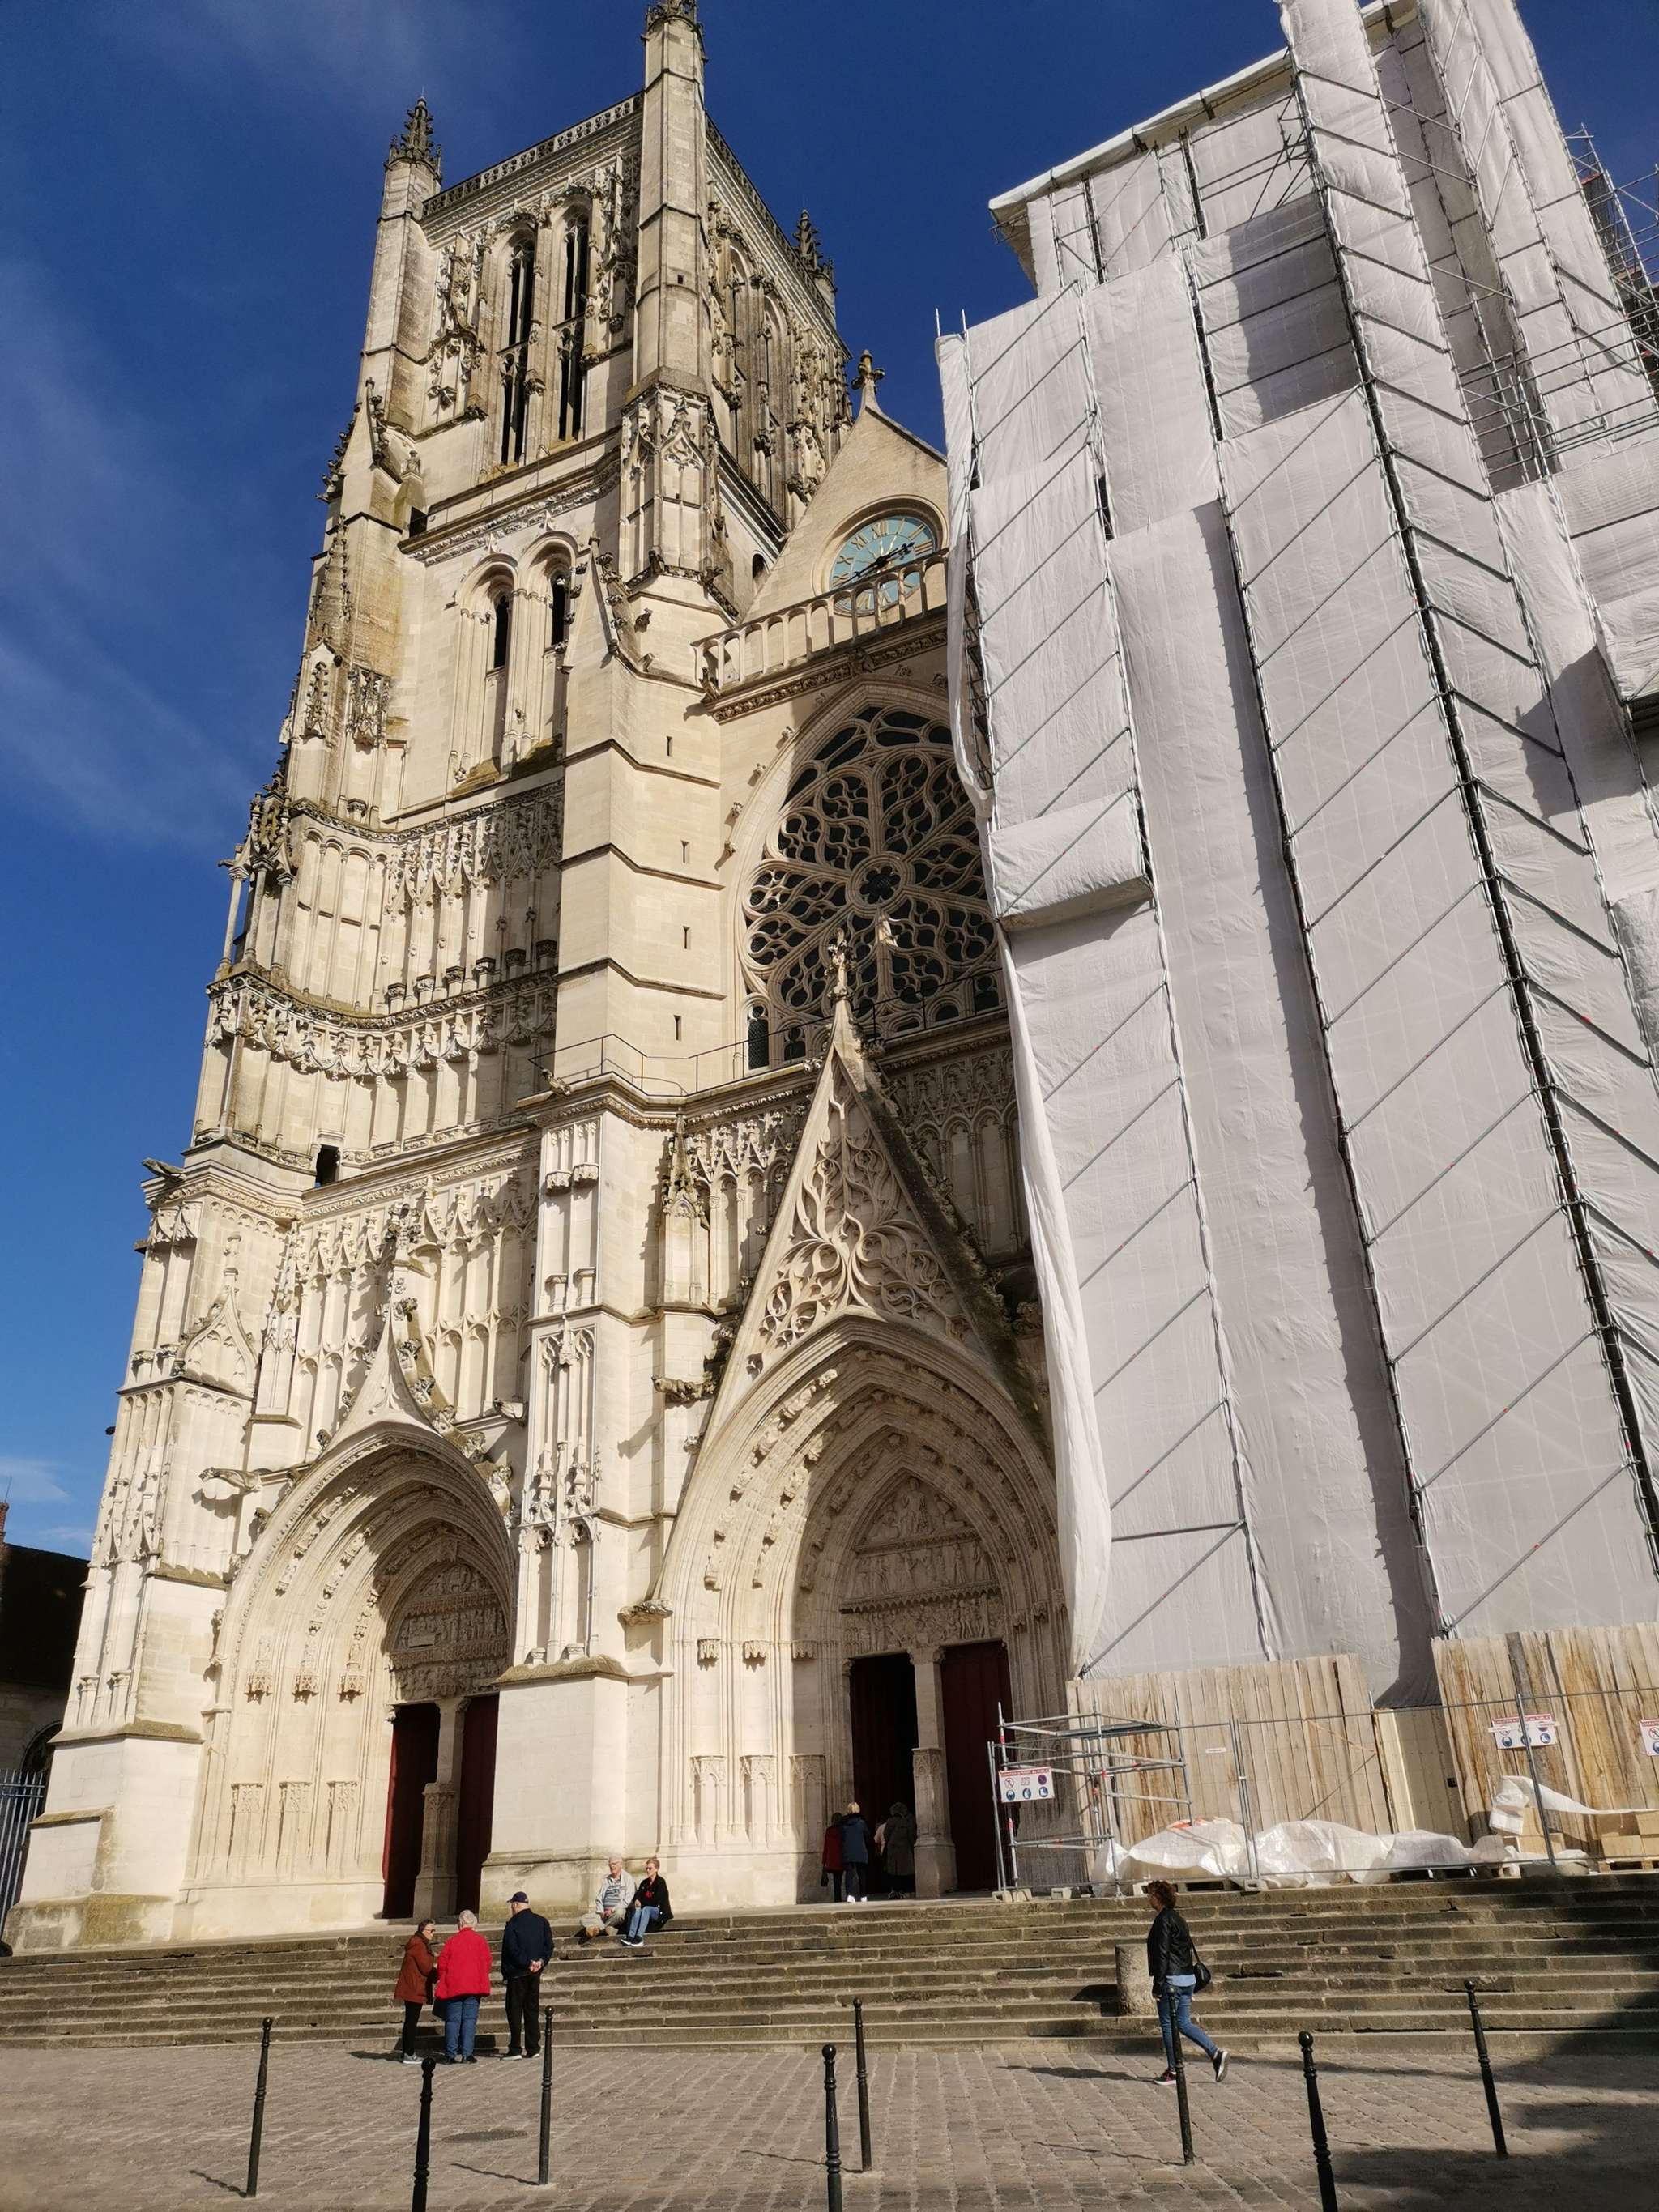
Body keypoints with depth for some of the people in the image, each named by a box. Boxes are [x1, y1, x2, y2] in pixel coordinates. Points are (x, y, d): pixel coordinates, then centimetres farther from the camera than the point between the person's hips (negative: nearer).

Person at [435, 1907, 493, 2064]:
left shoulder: (452, 1940, 4)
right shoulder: (480, 1940, 2)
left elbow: (442, 1963, 3)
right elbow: (486, 1963, 0)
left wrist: (443, 1982, 16)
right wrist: (482, 1984, 11)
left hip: (453, 1986, 1)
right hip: (473, 1986, -1)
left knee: (452, 2020, 7)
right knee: (469, 2019, 3)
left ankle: (451, 2055, 6)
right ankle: (466, 2055, -2)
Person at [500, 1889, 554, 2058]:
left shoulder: (513, 1924, -9)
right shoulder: (541, 1921, 7)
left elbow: (512, 1949, -16)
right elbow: (549, 1945, 5)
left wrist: (528, 1963, -12)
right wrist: (541, 1961, -4)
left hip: (517, 1973, -5)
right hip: (535, 1974, 5)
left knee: (515, 2010, 2)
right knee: (532, 2010, 11)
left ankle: (515, 2049, 0)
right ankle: (533, 2049, 12)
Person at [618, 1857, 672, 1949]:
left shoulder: (661, 1882, -4)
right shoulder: (644, 1883, 15)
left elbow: (656, 1901, -12)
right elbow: (637, 1896, 8)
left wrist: (641, 1903, -9)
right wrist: (637, 1901, -15)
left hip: (660, 1911, -5)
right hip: (646, 1909, 5)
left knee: (646, 1909, -34)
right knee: (637, 1910, -26)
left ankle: (639, 1938, -46)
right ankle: (630, 1937, -42)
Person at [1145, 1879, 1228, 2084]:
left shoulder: (1163, 1920, -14)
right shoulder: (1177, 1918, 14)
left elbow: (1162, 1954, -18)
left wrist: (1157, 1985, -15)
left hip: (1172, 1980, -9)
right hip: (1188, 1978, 9)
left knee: (1168, 2024, 3)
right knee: (1183, 2023, 13)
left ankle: (1172, 2071, 7)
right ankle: (1216, 2053, 1)